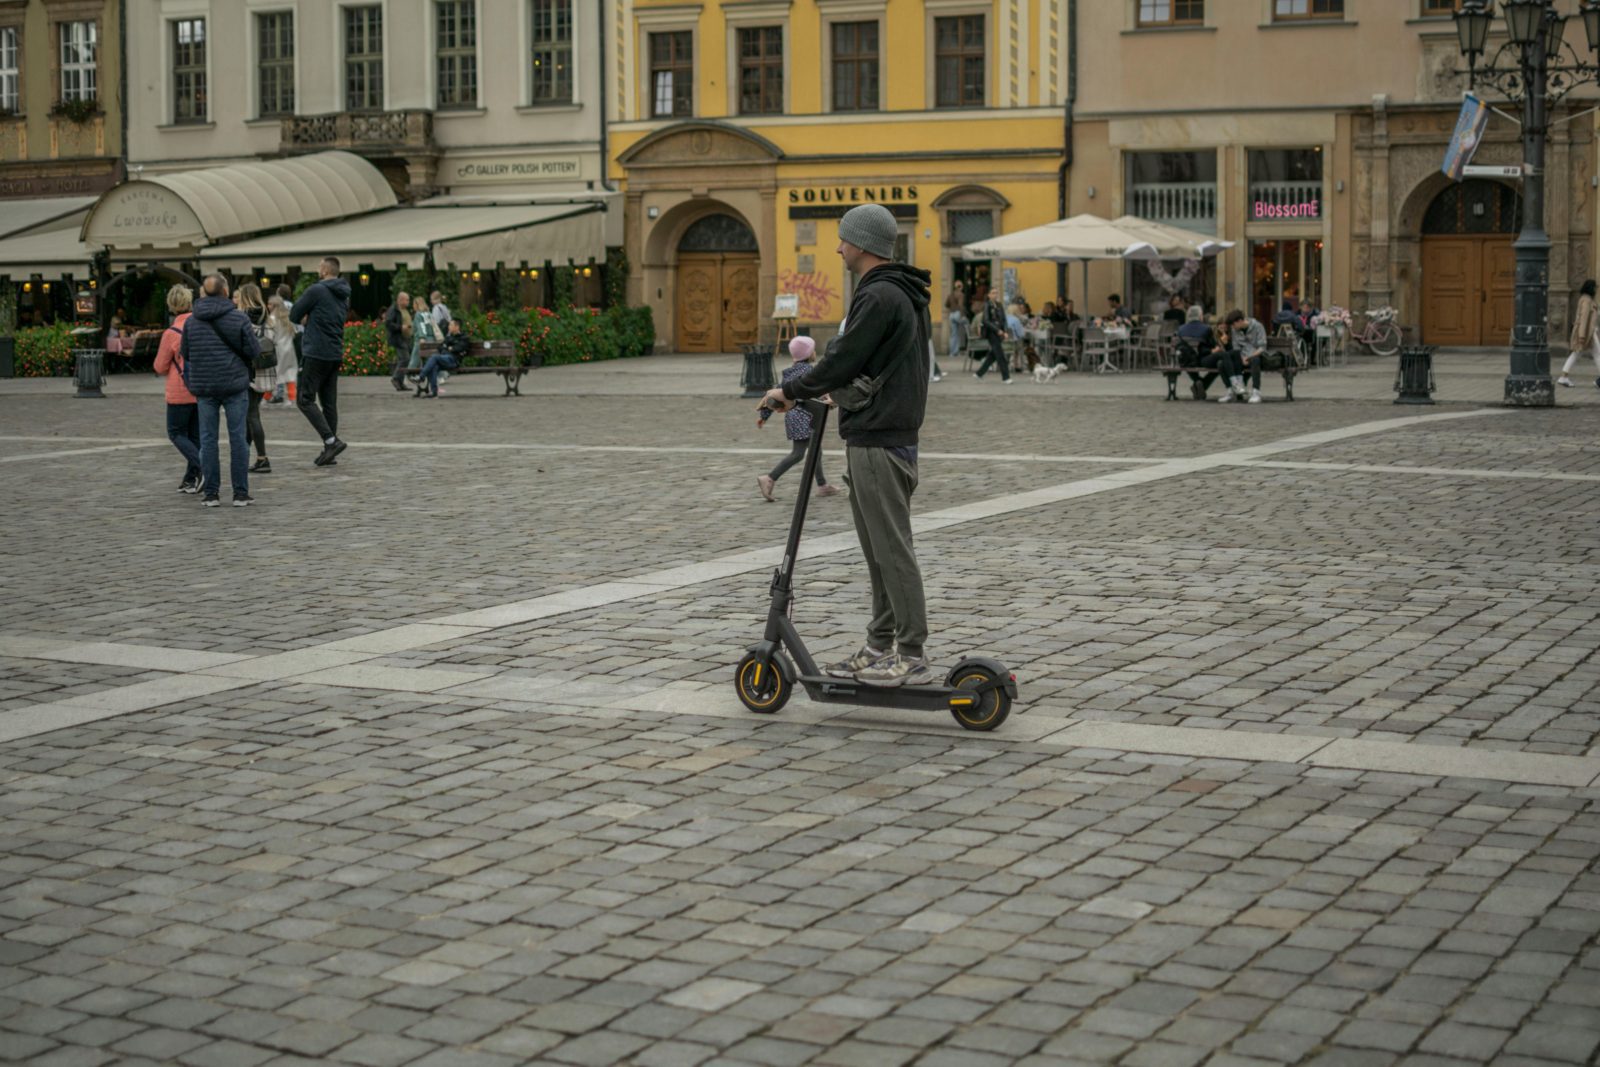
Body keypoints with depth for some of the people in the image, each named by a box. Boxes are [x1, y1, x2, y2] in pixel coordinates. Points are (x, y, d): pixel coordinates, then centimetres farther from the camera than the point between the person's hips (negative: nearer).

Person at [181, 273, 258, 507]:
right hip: (235, 384, -2)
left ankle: (210, 493, 7)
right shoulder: (238, 318, -7)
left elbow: (185, 353, 9)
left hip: (204, 387, 2)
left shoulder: (191, 321, 3)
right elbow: (253, 351, -4)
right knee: (238, 437, 3)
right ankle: (240, 493, 3)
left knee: (208, 439, 8)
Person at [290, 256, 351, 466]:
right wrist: (311, 320, 9)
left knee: (306, 400, -5)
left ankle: (331, 440, -17)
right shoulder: (344, 296, 14)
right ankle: (329, 449, 9)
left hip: (317, 353, -8)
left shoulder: (317, 290, -11)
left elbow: (294, 315, -6)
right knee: (329, 402, 10)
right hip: (336, 354, 8)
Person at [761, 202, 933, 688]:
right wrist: (840, 390, 21)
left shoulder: (880, 297, -17)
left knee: (892, 550, -8)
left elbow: (843, 361, -18)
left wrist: (790, 391, -4)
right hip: (881, 434, 11)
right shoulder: (903, 295, 17)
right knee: (880, 551, 14)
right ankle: (881, 648, 21)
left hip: (878, 442, -11)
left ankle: (912, 657, -5)